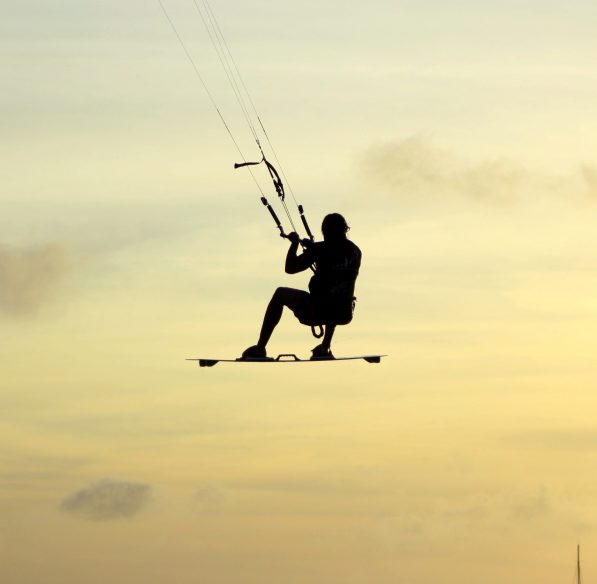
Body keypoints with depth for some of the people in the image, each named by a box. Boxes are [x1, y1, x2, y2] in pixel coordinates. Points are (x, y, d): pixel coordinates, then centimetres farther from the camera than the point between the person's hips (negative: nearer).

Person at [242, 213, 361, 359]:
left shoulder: (321, 249, -9)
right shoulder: (355, 251, 8)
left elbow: (290, 268, -6)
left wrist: (295, 243, 10)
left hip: (315, 313, -5)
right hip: (344, 315, 5)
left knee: (280, 294, 22)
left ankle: (260, 349, 21)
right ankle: (325, 348, 37)